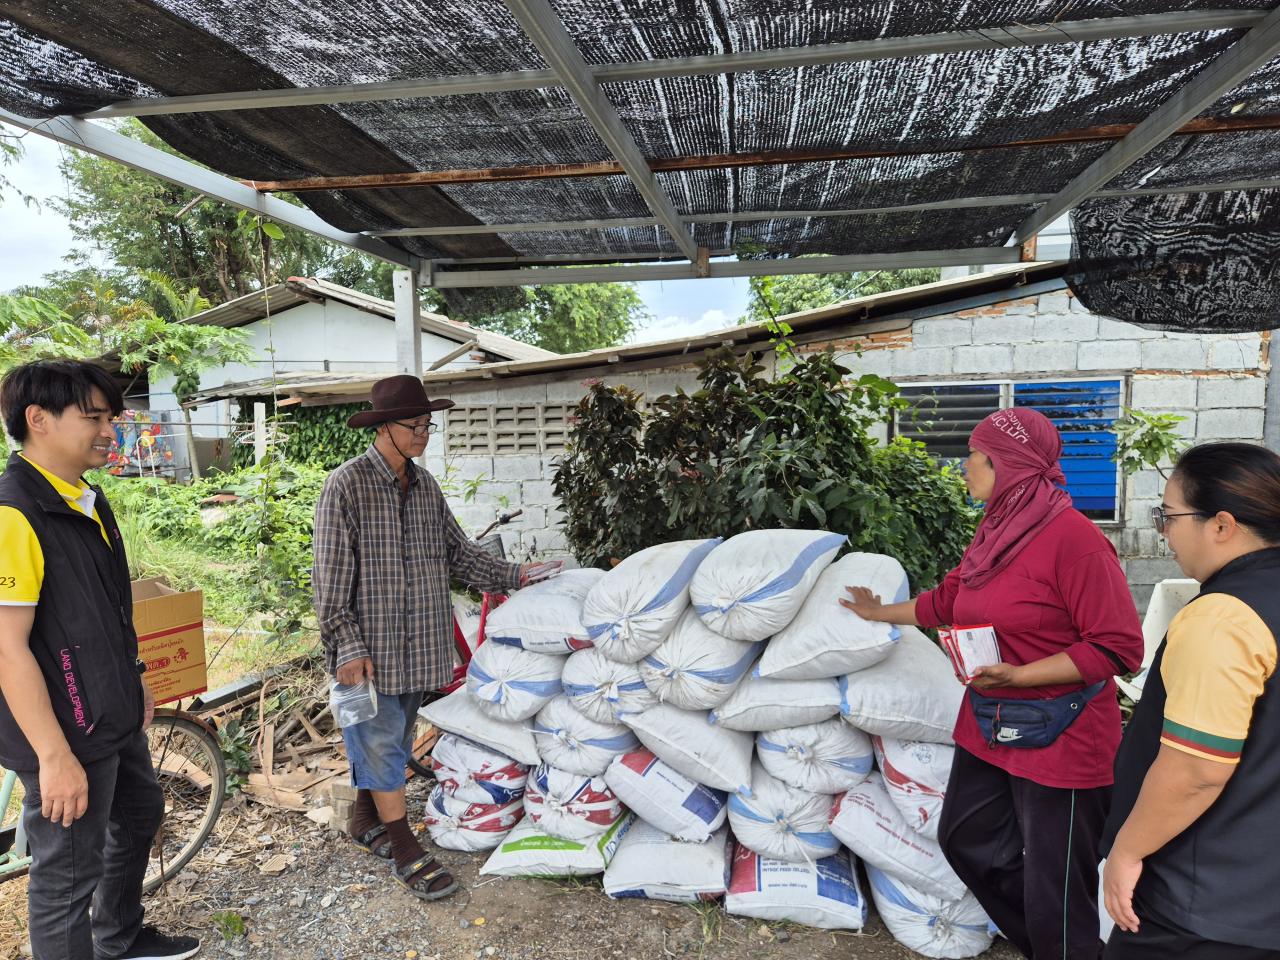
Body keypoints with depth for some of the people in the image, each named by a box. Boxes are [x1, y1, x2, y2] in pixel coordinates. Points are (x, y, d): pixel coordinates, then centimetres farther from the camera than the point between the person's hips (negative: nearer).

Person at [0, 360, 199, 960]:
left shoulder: (88, 500, 5)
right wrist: (55, 756, -23)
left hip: (114, 718, 10)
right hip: (66, 733, -10)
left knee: (140, 815, 26)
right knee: (68, 874, 7)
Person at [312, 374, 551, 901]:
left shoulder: (424, 484, 7)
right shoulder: (347, 485, -13)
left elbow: (458, 552, 11)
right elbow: (331, 576, -13)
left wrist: (513, 575, 1)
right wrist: (347, 646, -16)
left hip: (416, 645, 7)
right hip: (371, 648, -6)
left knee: (390, 739, 18)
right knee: (381, 742, 3)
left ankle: (367, 820, 38)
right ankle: (404, 850, 15)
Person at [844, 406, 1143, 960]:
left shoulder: (1073, 537, -20)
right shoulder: (995, 529, 5)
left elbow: (1118, 648, -21)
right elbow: (948, 601, 18)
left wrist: (1017, 676, -24)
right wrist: (881, 614, 28)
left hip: (1059, 740, -9)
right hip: (987, 727, 9)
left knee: (1054, 886, 6)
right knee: (967, 839, 22)